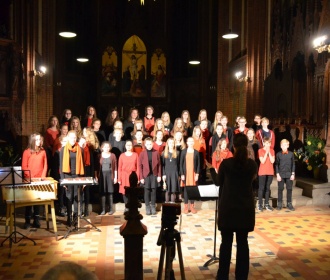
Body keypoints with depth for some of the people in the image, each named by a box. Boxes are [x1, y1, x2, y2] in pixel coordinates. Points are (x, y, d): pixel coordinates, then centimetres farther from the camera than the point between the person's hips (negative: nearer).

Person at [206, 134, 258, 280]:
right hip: (246, 208, 2)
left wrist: (211, 169, 20)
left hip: (227, 207, -2)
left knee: (226, 242, 6)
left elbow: (218, 182, 5)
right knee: (243, 242, 9)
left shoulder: (226, 163, -9)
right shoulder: (252, 164, -2)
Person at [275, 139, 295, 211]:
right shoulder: (278, 154, 0)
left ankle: (289, 204, 14)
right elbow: (276, 165, 1)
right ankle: (279, 204, 11)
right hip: (281, 174, -1)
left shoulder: (291, 154, 2)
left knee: (289, 189, 5)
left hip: (289, 174, 1)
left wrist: (293, 174, 0)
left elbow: (293, 164, 6)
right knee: (280, 189, 3)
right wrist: (277, 174, -5)